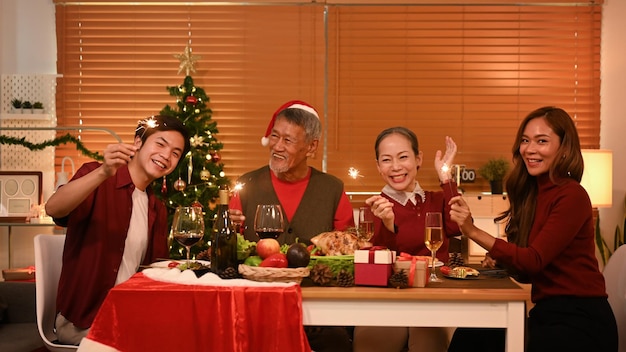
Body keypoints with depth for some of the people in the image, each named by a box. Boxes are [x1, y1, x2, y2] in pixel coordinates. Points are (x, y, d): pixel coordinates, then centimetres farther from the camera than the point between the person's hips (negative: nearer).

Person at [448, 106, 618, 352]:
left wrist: (474, 232, -27)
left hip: (580, 321, -6)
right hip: (546, 312, 6)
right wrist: (501, 261, -8)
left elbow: (534, 260, -21)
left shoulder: (572, 196, -13)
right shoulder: (530, 193, 9)